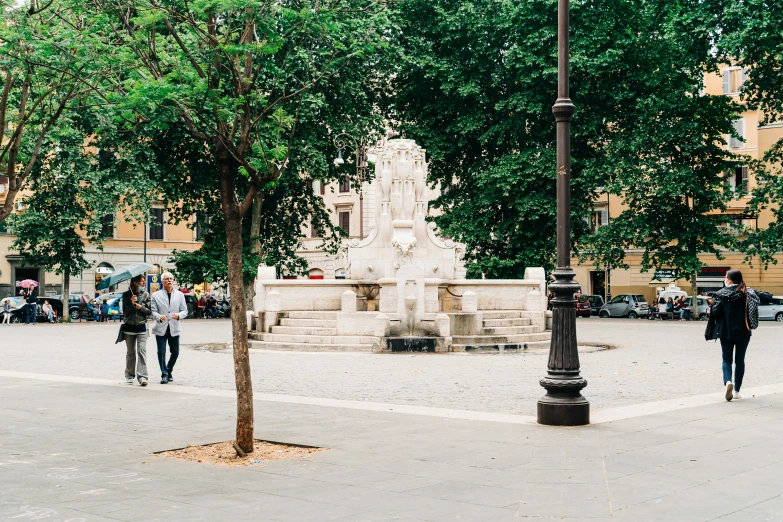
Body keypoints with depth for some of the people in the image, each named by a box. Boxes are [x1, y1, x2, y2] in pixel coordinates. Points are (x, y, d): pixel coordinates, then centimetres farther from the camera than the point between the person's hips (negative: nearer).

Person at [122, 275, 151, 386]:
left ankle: (142, 376, -15)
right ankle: (129, 375, 23)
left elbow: (149, 312, 3)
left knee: (142, 350, -12)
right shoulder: (127, 294, -1)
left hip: (141, 327, 0)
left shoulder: (145, 295, 2)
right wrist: (132, 303, -20)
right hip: (129, 327, 0)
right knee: (130, 352, 9)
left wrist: (141, 307, -15)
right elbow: (125, 311, -5)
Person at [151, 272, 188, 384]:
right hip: (160, 328, -2)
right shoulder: (156, 295, 4)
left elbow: (185, 310, 8)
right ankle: (164, 374, 4)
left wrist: (179, 315, -14)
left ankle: (169, 371, 27)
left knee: (175, 352, 6)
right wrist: (159, 317, -20)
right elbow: (153, 311, 1)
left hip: (174, 328, 2)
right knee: (161, 352, -4)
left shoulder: (180, 295, 9)